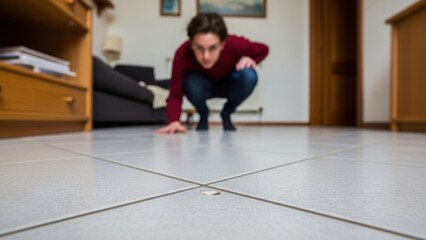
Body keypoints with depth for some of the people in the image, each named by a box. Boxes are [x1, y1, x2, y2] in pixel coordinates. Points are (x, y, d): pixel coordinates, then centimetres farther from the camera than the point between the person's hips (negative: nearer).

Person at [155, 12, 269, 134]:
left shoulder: (235, 45, -34)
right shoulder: (183, 54, -35)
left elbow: (263, 49, -13)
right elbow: (175, 94, -34)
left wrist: (248, 58, -32)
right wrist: (174, 121, -52)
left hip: (229, 85, 1)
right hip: (201, 85, -1)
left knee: (249, 76, -30)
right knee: (192, 84, -35)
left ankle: (226, 114, -1)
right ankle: (203, 116, 1)